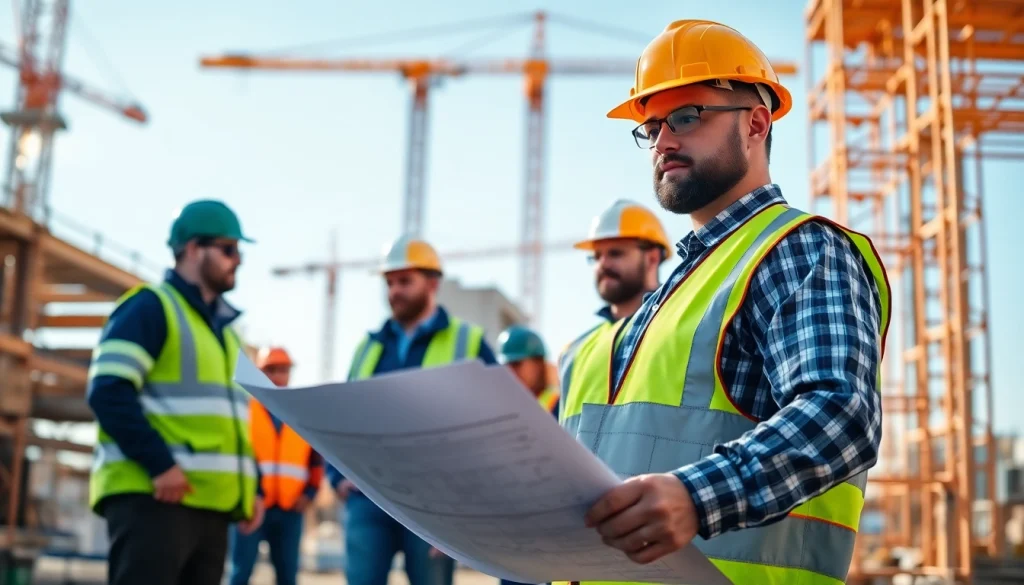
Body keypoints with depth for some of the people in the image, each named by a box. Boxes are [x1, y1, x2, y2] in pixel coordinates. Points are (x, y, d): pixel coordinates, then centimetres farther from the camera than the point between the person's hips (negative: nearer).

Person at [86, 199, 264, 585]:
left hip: (211, 503, 8)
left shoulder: (223, 327, 24)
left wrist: (252, 487, 16)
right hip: (151, 497, -8)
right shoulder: (149, 307, -3)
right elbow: (108, 393, -15)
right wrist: (160, 464, -22)